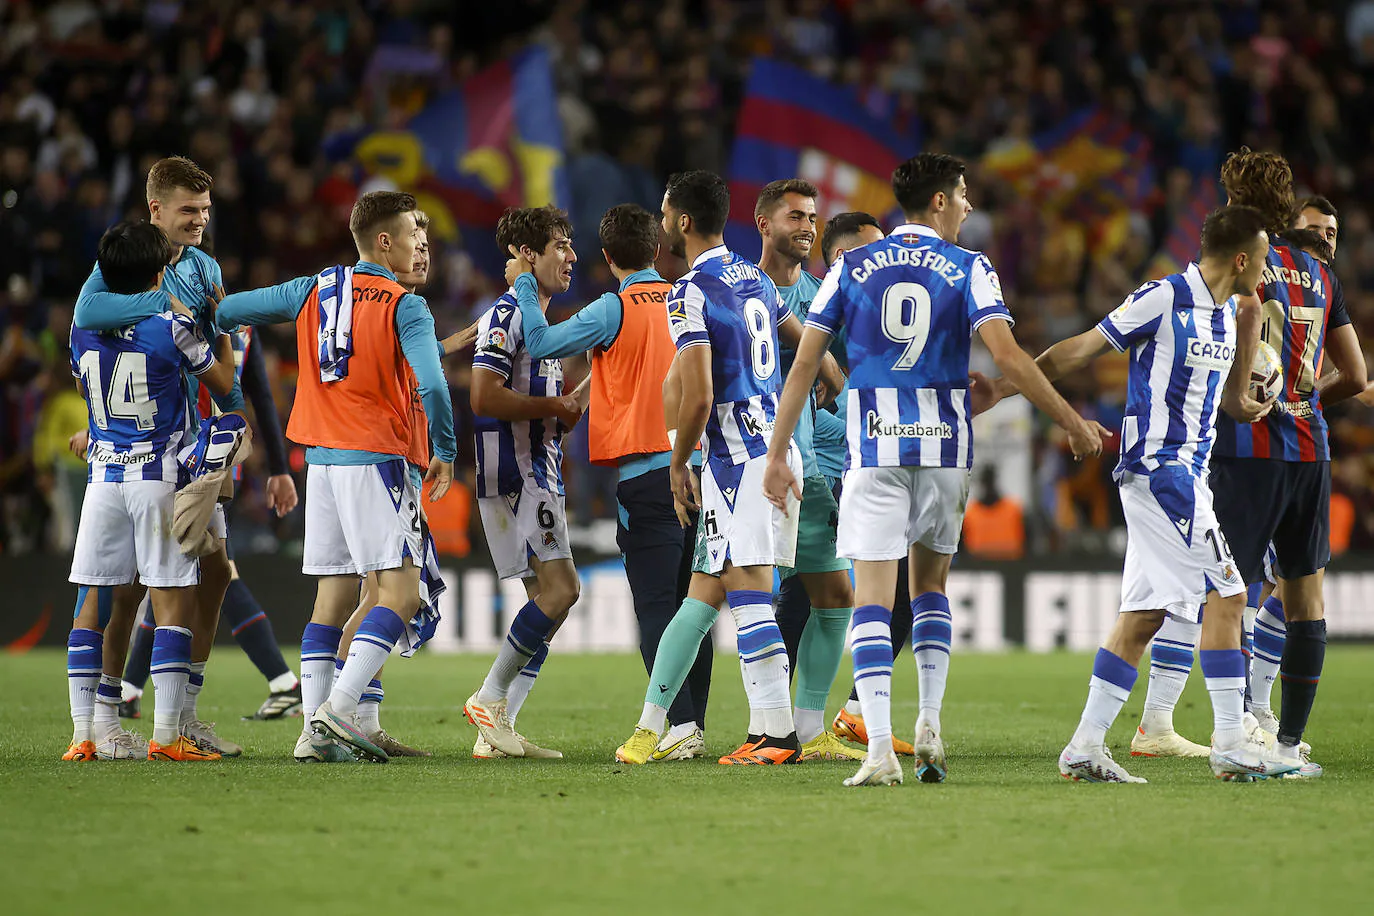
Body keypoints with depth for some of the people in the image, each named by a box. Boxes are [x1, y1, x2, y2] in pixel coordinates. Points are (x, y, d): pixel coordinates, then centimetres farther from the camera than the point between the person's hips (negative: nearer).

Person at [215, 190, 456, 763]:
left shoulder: (312, 292, 9)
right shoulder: (405, 307, -7)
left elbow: (227, 311, 12)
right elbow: (431, 384, -17)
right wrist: (445, 452, -5)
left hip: (321, 459, 6)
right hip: (375, 459, -6)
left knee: (333, 596, 9)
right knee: (401, 592, -7)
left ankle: (315, 730, 3)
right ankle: (338, 707, -21)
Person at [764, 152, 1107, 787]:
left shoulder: (850, 269, 6)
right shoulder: (968, 269, 0)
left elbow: (804, 364, 3)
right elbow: (1008, 357, -11)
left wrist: (778, 454, 8)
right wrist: (1073, 423, -3)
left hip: (873, 446, 0)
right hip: (945, 446, 0)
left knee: (873, 597, -4)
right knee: (931, 585, 20)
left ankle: (879, 747, -16)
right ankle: (929, 725, 10)